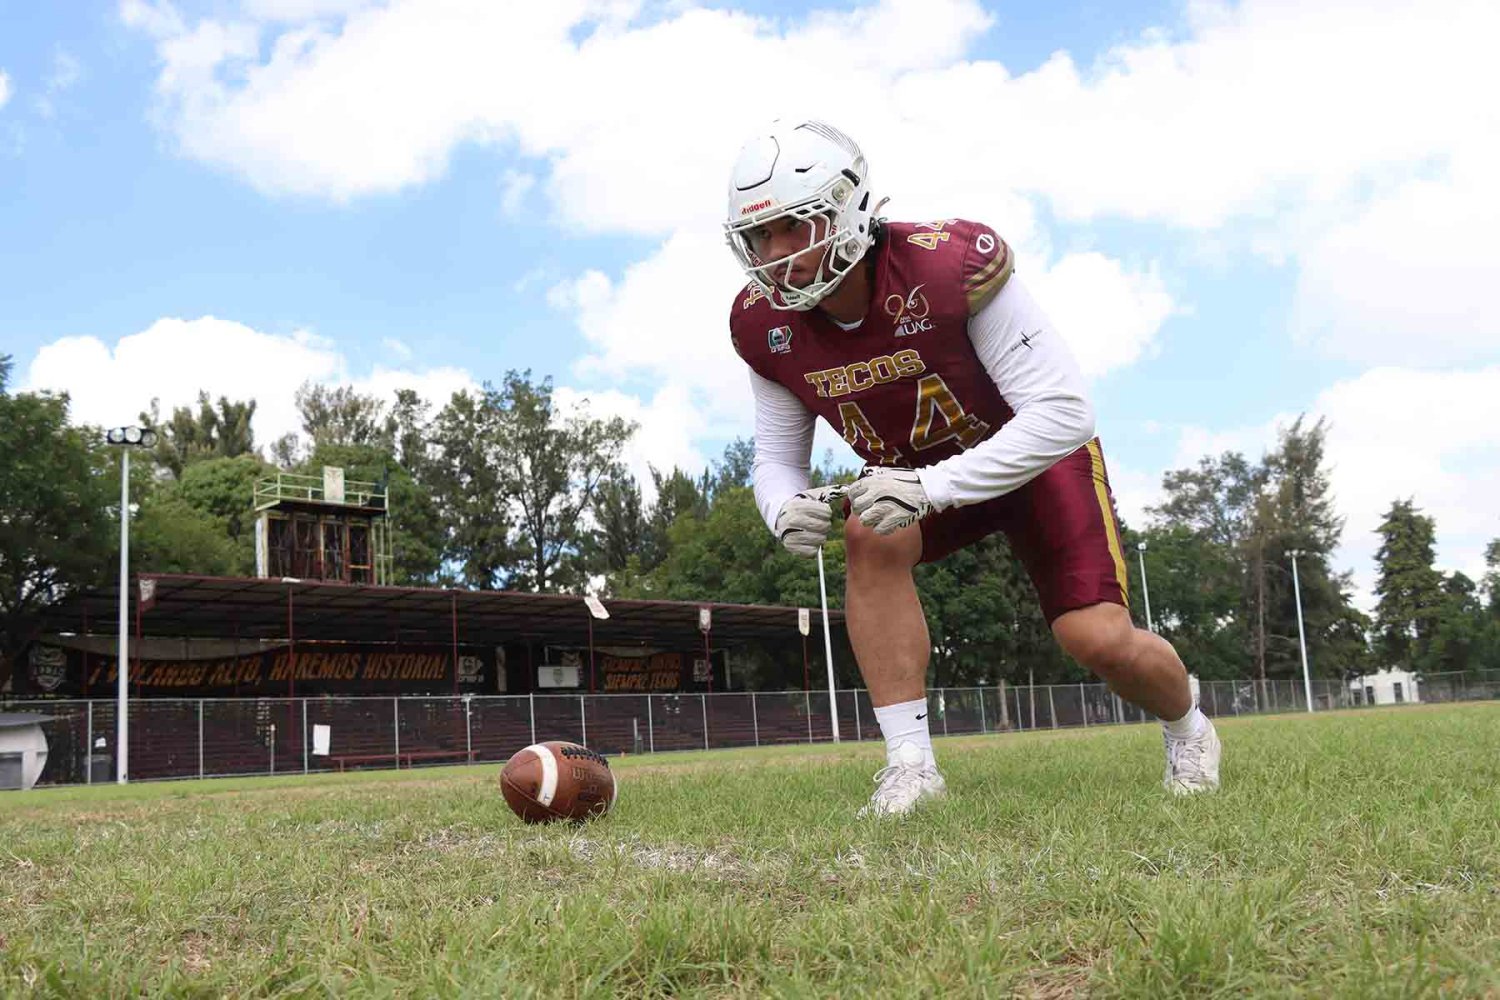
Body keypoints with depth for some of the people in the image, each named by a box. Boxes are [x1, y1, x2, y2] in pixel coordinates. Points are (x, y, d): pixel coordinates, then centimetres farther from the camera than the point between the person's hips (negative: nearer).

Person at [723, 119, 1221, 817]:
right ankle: (909, 761, -20)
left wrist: (931, 485, -44)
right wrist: (784, 509, -31)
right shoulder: (765, 324, -18)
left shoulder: (951, 265, -36)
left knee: (1099, 639, -13)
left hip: (1031, 452, -3)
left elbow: (1065, 414, -36)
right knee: (870, 535, -30)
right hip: (913, 472, 4)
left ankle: (1187, 729, 25)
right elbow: (777, 455, -6)